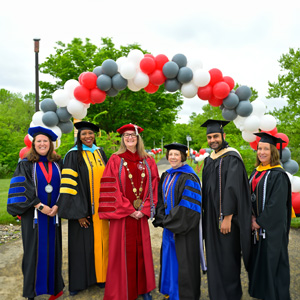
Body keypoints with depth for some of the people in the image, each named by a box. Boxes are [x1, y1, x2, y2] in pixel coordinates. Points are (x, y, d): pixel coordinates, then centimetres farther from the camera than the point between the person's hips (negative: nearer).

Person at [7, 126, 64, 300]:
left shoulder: (57, 163, 7)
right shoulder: (26, 164, -2)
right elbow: (22, 189, -10)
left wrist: (57, 205, -9)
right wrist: (40, 206, -14)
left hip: (53, 213, 3)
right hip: (34, 215, -2)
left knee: (53, 250, 9)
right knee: (34, 250, 4)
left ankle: (55, 286, 24)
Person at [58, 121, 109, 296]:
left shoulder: (100, 153, 8)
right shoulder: (73, 155, -8)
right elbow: (69, 185, -13)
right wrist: (78, 213, -17)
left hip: (100, 207, 5)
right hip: (83, 208, -4)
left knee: (101, 241, 10)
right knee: (83, 244, 5)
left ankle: (100, 275, 27)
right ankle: (79, 281, 22)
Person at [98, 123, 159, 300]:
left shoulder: (148, 161, 7)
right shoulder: (116, 160, -2)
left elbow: (153, 186, 5)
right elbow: (112, 188, -8)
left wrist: (144, 209, -6)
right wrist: (129, 210, -12)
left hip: (141, 214, 3)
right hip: (122, 214, -3)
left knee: (142, 250, 11)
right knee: (122, 252, 4)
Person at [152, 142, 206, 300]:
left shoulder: (188, 177, -14)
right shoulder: (166, 176, 9)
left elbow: (188, 206, -19)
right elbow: (161, 199, 12)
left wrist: (170, 222, -16)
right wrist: (163, 219, -1)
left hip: (184, 227, -7)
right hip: (169, 226, 7)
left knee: (183, 260, 4)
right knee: (169, 258, 16)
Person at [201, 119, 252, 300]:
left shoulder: (232, 158, -13)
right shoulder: (209, 159, 11)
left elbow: (233, 189, -19)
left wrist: (227, 217, -21)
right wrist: (206, 213, 13)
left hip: (226, 217, -7)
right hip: (211, 216, 7)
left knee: (227, 256, 4)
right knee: (214, 256, 15)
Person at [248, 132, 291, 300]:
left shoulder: (278, 175, -15)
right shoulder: (256, 173, 8)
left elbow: (277, 205, -19)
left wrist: (260, 222, -15)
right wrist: (252, 217, -3)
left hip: (272, 227, -7)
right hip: (257, 225, 7)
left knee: (272, 260, 5)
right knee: (258, 259, 16)